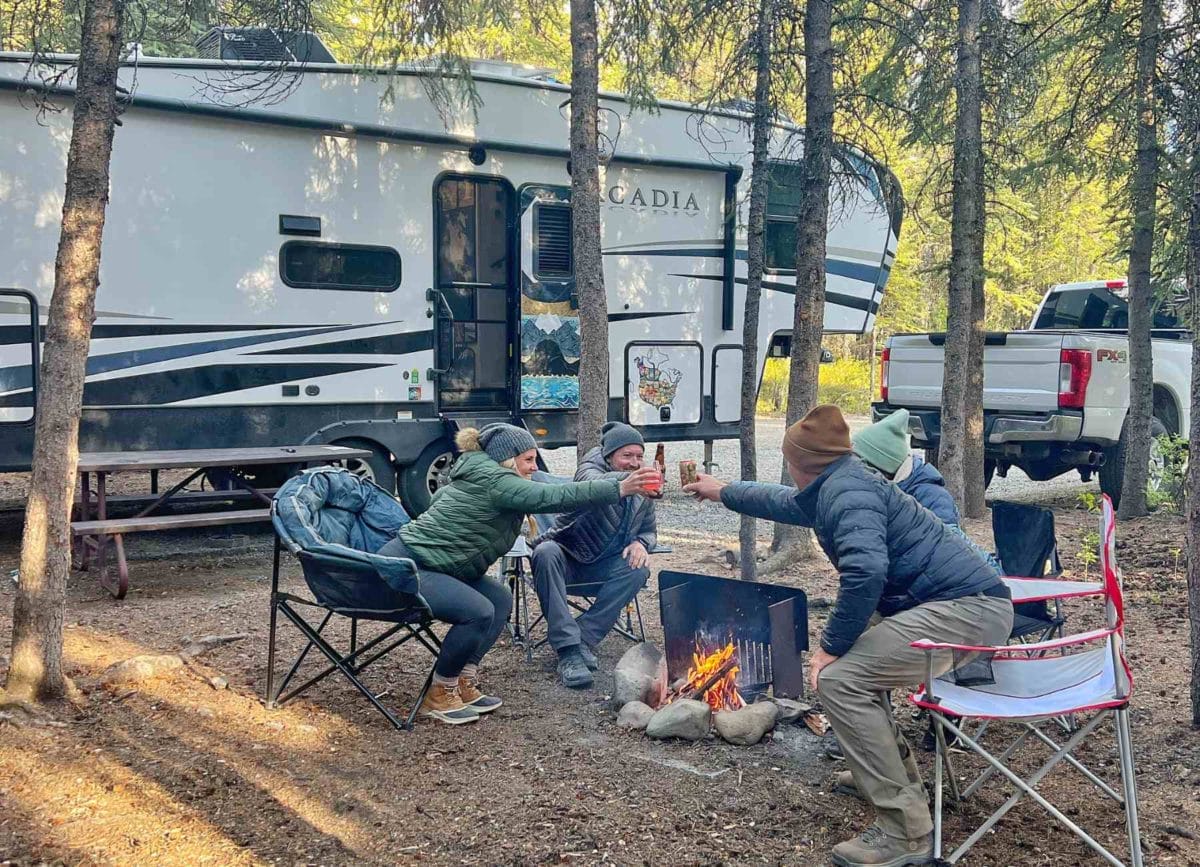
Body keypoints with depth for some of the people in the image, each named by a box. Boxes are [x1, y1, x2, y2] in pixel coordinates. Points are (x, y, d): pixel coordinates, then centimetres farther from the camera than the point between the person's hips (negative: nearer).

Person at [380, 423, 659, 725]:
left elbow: (439, 497, 31)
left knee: (499, 599, 7)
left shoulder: (474, 478, 14)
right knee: (478, 612, -25)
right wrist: (620, 488, -26)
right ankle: (439, 695, -6)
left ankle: (464, 685, 7)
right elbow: (555, 496, -25)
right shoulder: (495, 481, -17)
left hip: (429, 562, 11)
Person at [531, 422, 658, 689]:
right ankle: (568, 650, -40)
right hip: (566, 558, -4)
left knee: (639, 569, -25)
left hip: (601, 567, 4)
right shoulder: (591, 468, -15)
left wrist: (641, 543, -14)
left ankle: (584, 638, -22)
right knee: (546, 552, -37)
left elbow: (649, 529, 13)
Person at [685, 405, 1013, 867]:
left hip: (968, 607, -11)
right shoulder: (836, 487, 18)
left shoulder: (846, 491, -13)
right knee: (855, 661, 23)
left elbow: (865, 571, -29)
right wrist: (722, 491, 53)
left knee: (839, 680, -16)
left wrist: (832, 647, -17)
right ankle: (896, 775, 32)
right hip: (967, 603, 11)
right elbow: (783, 501, 39)